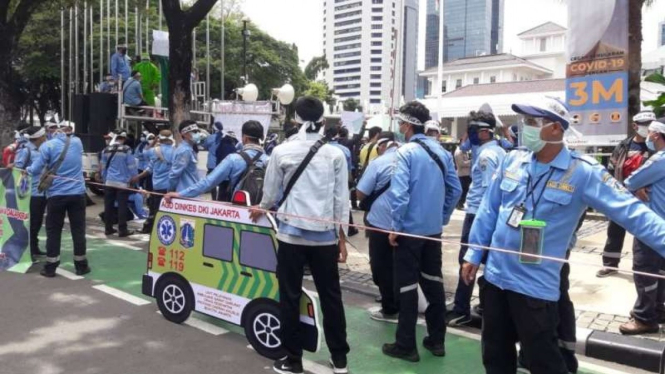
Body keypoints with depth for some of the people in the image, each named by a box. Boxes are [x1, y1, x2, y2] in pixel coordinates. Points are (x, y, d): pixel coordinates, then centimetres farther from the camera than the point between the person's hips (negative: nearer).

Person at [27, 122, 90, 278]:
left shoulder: (49, 145, -6)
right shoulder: (77, 142, 4)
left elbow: (36, 170, -3)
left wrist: (27, 170, 18)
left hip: (56, 194, -2)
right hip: (77, 193, 2)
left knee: (53, 230, 8)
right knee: (78, 229, 7)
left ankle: (50, 267, 12)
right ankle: (81, 265, 13)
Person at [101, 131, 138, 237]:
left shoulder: (106, 150, 8)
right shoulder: (126, 150, -9)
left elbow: (103, 167, 14)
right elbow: (131, 165, -8)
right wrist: (134, 178, 6)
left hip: (109, 182, 5)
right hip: (122, 182, -5)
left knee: (109, 206, 10)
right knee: (122, 206, -2)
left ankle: (108, 228, 17)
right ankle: (122, 230, -1)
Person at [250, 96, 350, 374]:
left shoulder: (281, 151, -2)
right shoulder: (335, 154, 0)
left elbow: (271, 193, 8)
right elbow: (341, 199, 1)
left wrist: (261, 209, 30)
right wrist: (342, 238, 9)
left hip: (291, 233, -1)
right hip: (326, 235, 2)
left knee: (290, 297, 9)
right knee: (331, 296, 12)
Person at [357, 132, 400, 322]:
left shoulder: (378, 163, -12)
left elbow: (361, 194, -11)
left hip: (381, 222, -5)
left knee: (382, 268, 7)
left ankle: (390, 310, 12)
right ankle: (401, 306, 26)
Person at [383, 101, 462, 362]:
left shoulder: (406, 152, -15)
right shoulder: (442, 152, 5)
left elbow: (399, 193, -22)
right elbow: (455, 189, 9)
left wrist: (395, 227, -12)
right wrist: (443, 217, 16)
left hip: (410, 228, -6)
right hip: (434, 228, 7)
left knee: (407, 285, 3)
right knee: (433, 281, 16)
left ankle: (406, 345, 13)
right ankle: (437, 340, 26)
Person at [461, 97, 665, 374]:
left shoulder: (583, 173, -12)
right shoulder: (512, 160, 2)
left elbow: (630, 212, -14)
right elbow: (489, 210, 7)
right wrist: (474, 253, 9)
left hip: (535, 285, -5)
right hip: (495, 276, 5)